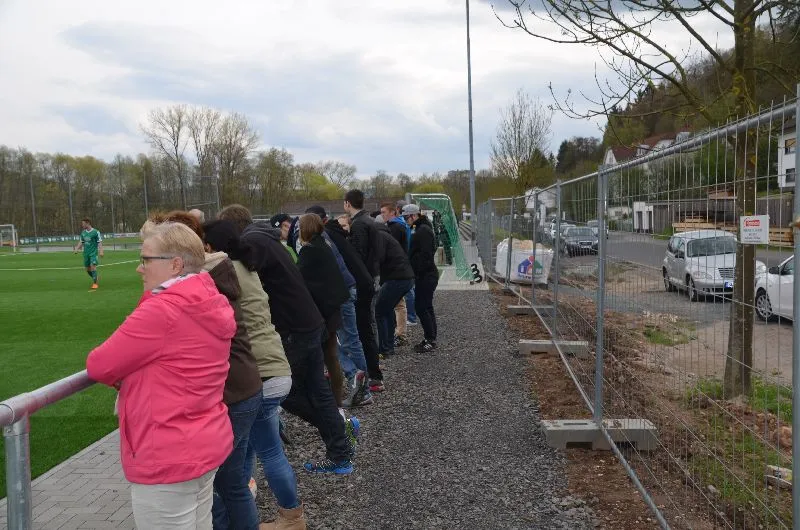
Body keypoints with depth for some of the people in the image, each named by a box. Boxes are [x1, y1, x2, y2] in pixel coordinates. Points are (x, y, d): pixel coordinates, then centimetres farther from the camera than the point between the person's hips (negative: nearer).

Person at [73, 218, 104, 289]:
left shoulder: (96, 232, -8)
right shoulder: (83, 233, 9)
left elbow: (99, 242, -9)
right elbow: (81, 242, 15)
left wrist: (101, 251, -19)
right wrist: (76, 249, 2)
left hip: (93, 253, -6)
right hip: (86, 253, 6)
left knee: (93, 267, -16)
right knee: (87, 269, 8)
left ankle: (95, 283, -9)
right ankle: (95, 278, 31)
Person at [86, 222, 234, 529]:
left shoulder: (162, 311, -23)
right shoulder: (212, 305, 5)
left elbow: (99, 366, -14)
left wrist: (120, 375, 6)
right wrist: (130, 377, 1)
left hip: (168, 459, -9)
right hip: (207, 444, 9)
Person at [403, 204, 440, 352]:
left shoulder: (423, 230, -15)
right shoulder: (421, 229, 18)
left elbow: (425, 255, -22)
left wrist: (418, 272, -20)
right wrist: (415, 274, 18)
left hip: (426, 276, -11)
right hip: (425, 275, 11)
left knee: (422, 308, -8)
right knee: (426, 308, 13)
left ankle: (430, 341, -3)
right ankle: (430, 340, 20)